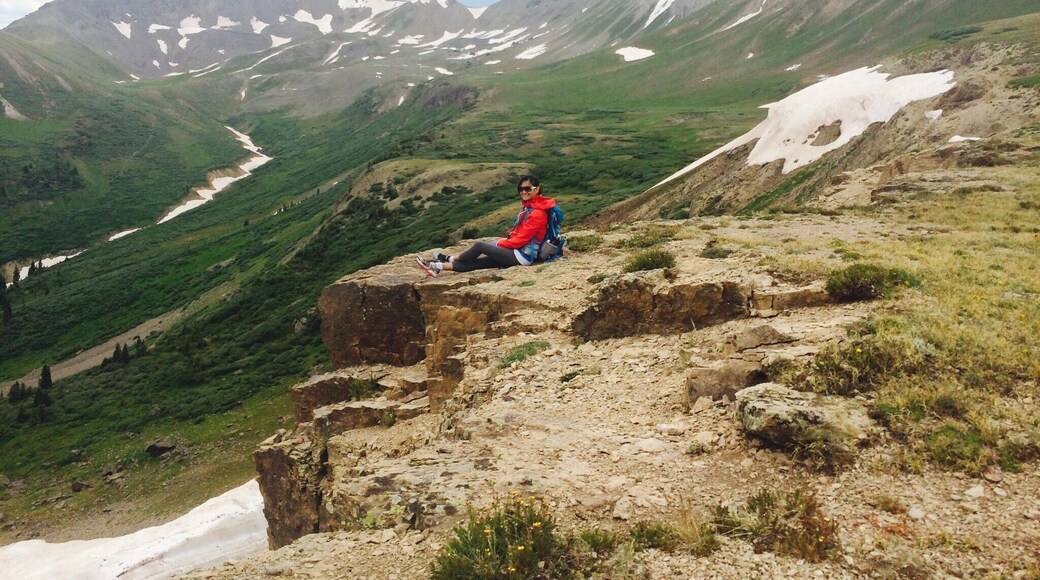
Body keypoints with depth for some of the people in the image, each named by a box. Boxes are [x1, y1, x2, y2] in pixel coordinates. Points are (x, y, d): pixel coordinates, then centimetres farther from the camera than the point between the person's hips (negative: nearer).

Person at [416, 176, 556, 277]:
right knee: (478, 262, 3)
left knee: (480, 246, -8)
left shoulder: (537, 213, -17)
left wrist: (499, 244, -6)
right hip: (519, 251, 9)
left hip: (524, 255, -9)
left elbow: (520, 239, -18)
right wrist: (505, 240, 5)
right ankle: (438, 267, 1)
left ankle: (451, 259, 14)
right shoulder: (528, 206, 14)